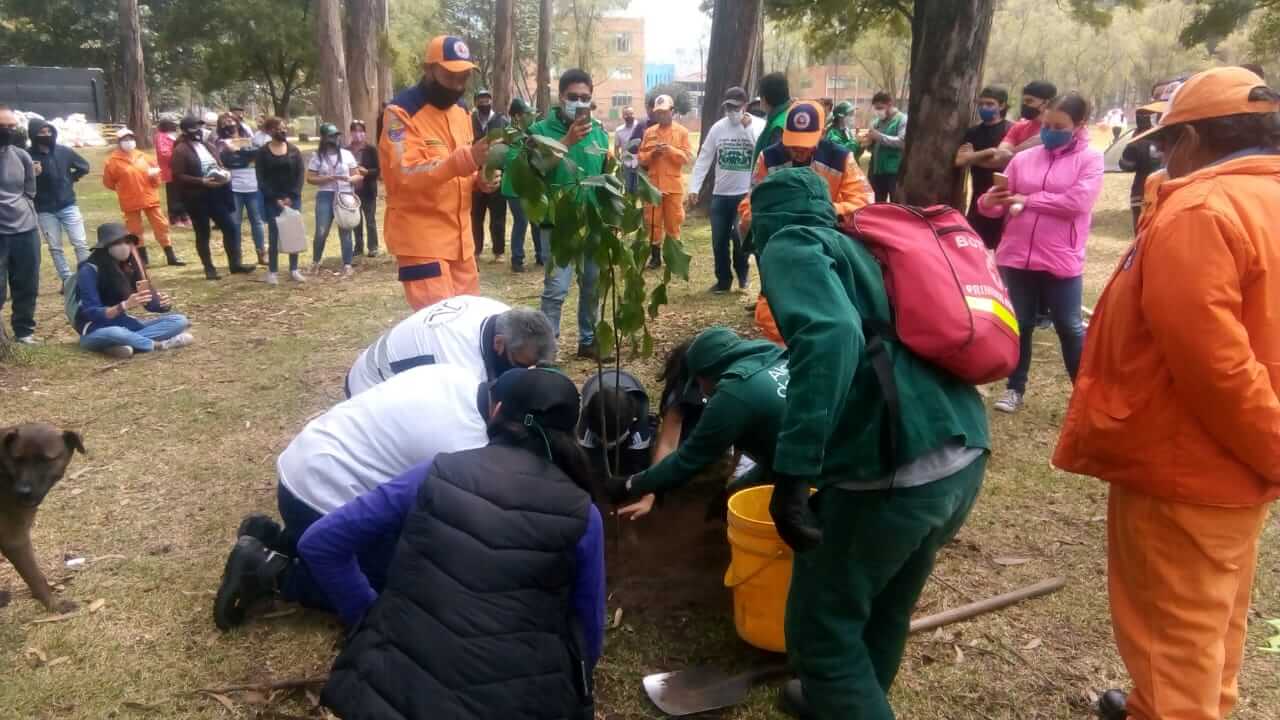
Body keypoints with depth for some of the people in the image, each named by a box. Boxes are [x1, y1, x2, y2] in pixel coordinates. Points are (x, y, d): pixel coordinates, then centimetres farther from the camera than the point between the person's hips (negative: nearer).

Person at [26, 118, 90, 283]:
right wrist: (33, 175, -29)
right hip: (45, 211, -1)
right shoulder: (29, 157, -11)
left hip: (68, 206, 1)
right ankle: (68, 280, 15)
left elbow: (84, 166, 14)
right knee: (55, 248, 6)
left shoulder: (64, 151, -2)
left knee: (81, 244, 2)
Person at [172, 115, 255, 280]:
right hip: (196, 198, -6)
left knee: (229, 228, 5)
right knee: (202, 234, 4)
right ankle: (209, 269, 12)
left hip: (215, 194, 6)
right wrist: (202, 181, -23)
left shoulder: (208, 146, 12)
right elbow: (178, 176, -15)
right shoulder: (180, 151, -9)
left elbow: (219, 165, 20)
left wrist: (226, 173, -4)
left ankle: (235, 264, 14)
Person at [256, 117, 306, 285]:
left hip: (293, 199, 2)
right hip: (272, 200, -2)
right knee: (274, 236, -2)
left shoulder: (294, 150, 5)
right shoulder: (262, 152, -1)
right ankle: (272, 271, 6)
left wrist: (291, 197, -10)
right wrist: (275, 198, -13)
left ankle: (294, 270, 13)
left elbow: (300, 175, 0)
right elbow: (261, 179, -4)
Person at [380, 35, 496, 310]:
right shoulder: (401, 113, -12)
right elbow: (405, 176, -24)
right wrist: (465, 160, -35)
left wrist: (478, 179, 0)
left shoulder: (461, 113, 13)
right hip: (420, 240, -8)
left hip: (459, 237, 8)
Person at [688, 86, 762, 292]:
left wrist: (748, 128, -17)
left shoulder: (758, 126, -5)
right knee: (719, 240, 7)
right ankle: (723, 280, 24)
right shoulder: (718, 127, 3)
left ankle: (742, 270, 21)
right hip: (720, 194, 4)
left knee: (740, 236, -9)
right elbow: (704, 158, 2)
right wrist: (694, 187, -4)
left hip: (746, 194, -3)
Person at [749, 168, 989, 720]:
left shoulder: (789, 245, -1)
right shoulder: (854, 245, 25)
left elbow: (831, 337, -23)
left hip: (893, 468, -9)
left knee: (820, 626, 12)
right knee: (886, 607, 29)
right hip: (964, 454, 9)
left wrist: (792, 473, -26)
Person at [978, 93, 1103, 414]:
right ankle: (1015, 388, 26)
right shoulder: (1023, 158, 8)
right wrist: (990, 202, -17)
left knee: (1069, 328, 7)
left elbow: (1077, 202, -16)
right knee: (1019, 325, 13)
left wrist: (1028, 200, -11)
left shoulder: (1090, 158, -2)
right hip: (1016, 257, 3)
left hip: (1061, 261, -3)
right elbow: (1001, 203, 7)